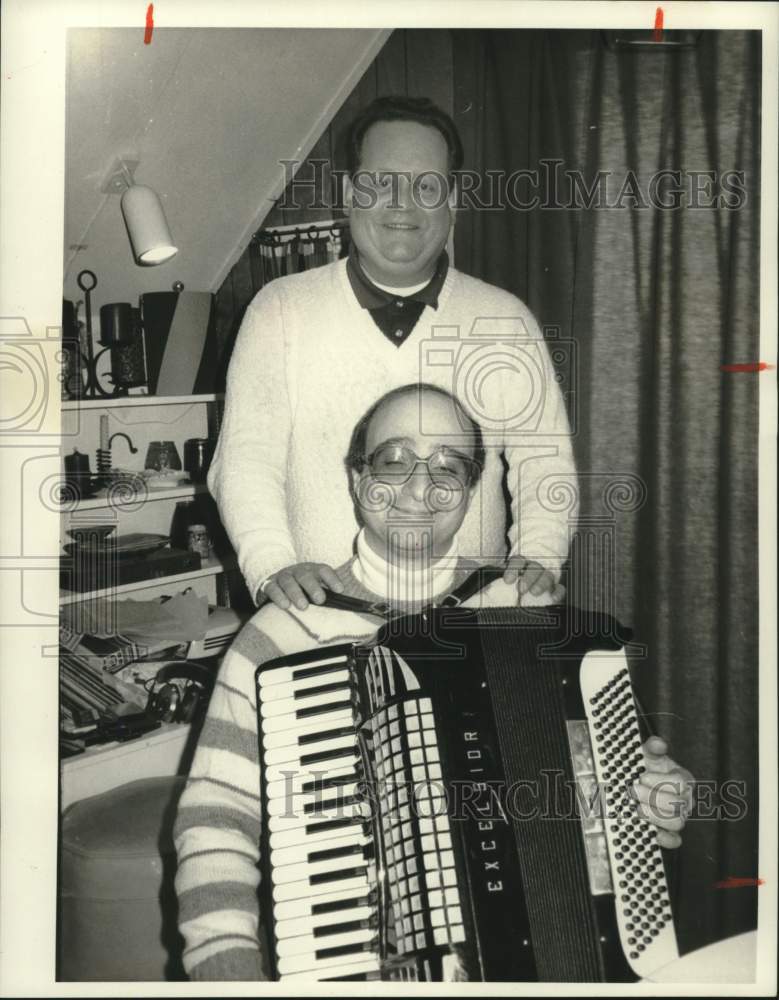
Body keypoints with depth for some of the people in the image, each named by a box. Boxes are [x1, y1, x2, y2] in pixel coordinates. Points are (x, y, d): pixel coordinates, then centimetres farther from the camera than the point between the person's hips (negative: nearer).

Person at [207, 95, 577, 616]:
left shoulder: (506, 320, 10)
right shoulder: (281, 309, 7)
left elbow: (546, 465, 10)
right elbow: (246, 459, 0)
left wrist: (537, 560, -8)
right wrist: (274, 568, -16)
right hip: (320, 616, -1)